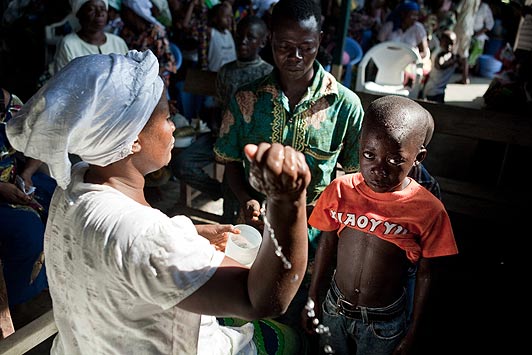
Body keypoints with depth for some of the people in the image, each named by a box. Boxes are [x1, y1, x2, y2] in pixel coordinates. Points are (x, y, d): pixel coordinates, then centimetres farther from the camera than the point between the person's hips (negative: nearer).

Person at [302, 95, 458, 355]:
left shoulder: (429, 210, -19)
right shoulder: (340, 190, -14)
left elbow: (424, 274, -8)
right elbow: (326, 245, -1)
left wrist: (412, 334, 0)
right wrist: (312, 301, 6)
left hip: (384, 322, -2)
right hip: (334, 307, 2)